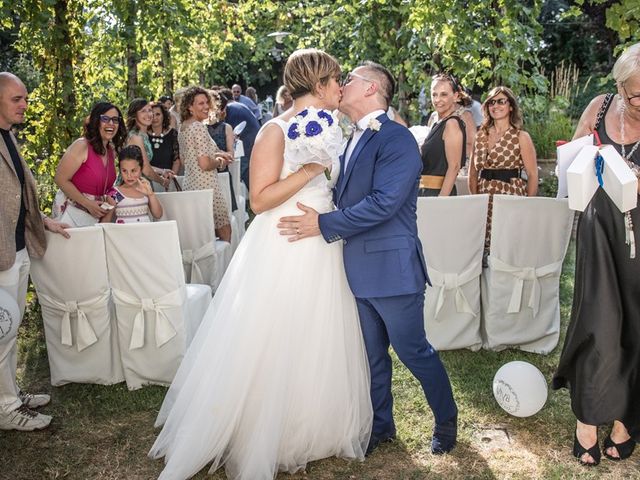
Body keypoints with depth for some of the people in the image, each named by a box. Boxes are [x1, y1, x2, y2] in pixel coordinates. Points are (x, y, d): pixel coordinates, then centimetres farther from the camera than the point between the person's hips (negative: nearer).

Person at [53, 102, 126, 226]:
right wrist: (88, 204, -18)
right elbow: (60, 179, -16)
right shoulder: (81, 146, -12)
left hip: (96, 215, 6)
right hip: (73, 212, -6)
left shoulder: (112, 151, 9)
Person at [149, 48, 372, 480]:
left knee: (317, 346, 16)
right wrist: (308, 170, -21)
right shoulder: (276, 131, -13)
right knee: (271, 350, 3)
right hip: (281, 254, -8)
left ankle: (310, 432, 35)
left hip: (323, 253, 8)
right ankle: (259, 441, 22)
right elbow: (260, 199, -19)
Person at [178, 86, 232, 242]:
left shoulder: (183, 127, 13)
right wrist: (220, 162, -1)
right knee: (224, 232, 1)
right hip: (206, 185, -9)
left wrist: (215, 154, 20)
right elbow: (205, 164, -22)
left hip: (189, 183, 9)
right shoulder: (199, 127, -16)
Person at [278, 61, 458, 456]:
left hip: (392, 266, -8)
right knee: (373, 353, 17)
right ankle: (381, 425, 33)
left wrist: (325, 224, -22)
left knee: (412, 349, 5)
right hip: (359, 268, 8)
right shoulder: (356, 140, 12)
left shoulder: (397, 139, -15)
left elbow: (384, 202, -24)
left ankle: (447, 420, 27)